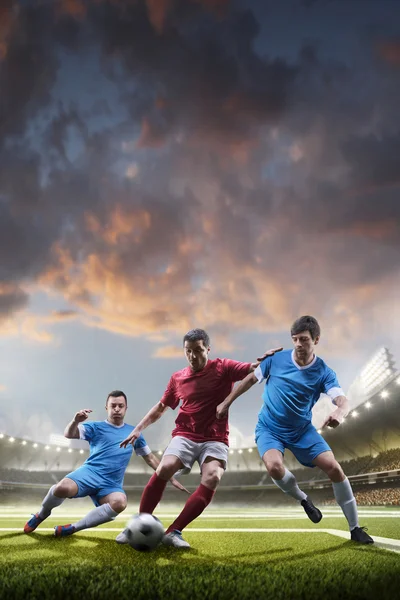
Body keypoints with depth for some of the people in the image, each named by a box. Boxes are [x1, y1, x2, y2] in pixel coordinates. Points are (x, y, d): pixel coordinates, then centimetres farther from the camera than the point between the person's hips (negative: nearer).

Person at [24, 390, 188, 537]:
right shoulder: (96, 427, 8)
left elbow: (151, 458, 25)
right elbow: (69, 434, -7)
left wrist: (171, 478, 22)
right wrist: (75, 421, -30)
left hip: (111, 484, 2)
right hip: (89, 473, -2)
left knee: (120, 503, -35)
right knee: (62, 488, -34)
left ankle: (73, 528, -18)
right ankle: (42, 514, 3)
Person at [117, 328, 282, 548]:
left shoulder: (223, 368, -1)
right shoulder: (177, 378, 7)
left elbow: (253, 369, -13)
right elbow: (161, 407, 19)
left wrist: (264, 360, -35)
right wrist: (138, 428, 13)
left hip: (215, 439, -1)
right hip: (185, 435, 1)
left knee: (212, 477, -27)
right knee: (164, 468, -25)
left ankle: (173, 532, -20)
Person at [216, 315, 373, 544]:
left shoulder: (324, 372, -14)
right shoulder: (276, 359, -12)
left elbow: (343, 401, -28)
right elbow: (250, 379, 3)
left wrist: (340, 412, -52)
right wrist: (227, 403, 5)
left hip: (302, 430, 1)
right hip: (269, 429, -1)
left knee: (334, 468, -11)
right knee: (274, 467, -29)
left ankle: (355, 528, 9)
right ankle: (304, 500, 4)